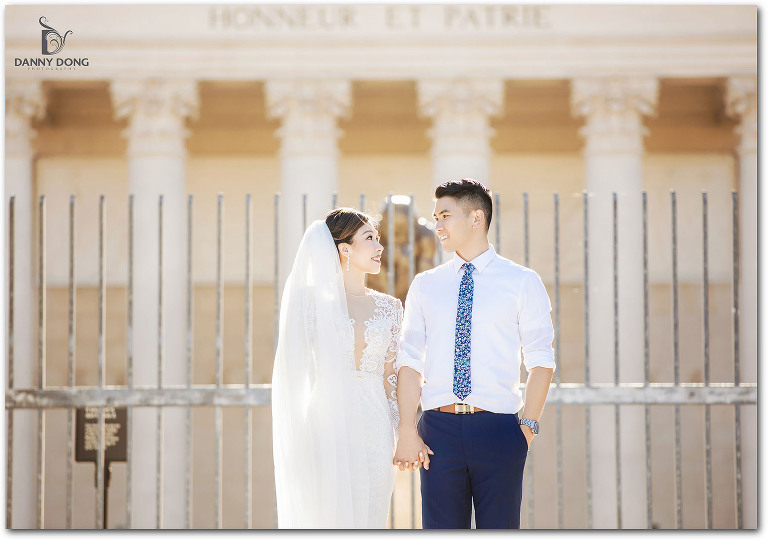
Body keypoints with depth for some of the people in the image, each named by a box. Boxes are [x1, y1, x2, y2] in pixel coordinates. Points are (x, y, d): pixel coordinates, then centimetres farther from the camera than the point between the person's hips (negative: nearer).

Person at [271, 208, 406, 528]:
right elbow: (294, 367, 0)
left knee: (369, 519, 2)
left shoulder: (389, 307, 12)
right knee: (327, 517, -4)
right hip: (328, 424, -3)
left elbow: (392, 378, 12)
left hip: (374, 426, 3)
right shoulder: (314, 300, 2)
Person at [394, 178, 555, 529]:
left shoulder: (522, 282, 5)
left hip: (498, 428, -2)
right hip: (438, 429, 2)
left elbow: (541, 362, 1)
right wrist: (407, 431, -4)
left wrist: (526, 428, -9)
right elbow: (410, 362, 7)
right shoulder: (424, 286, 12)